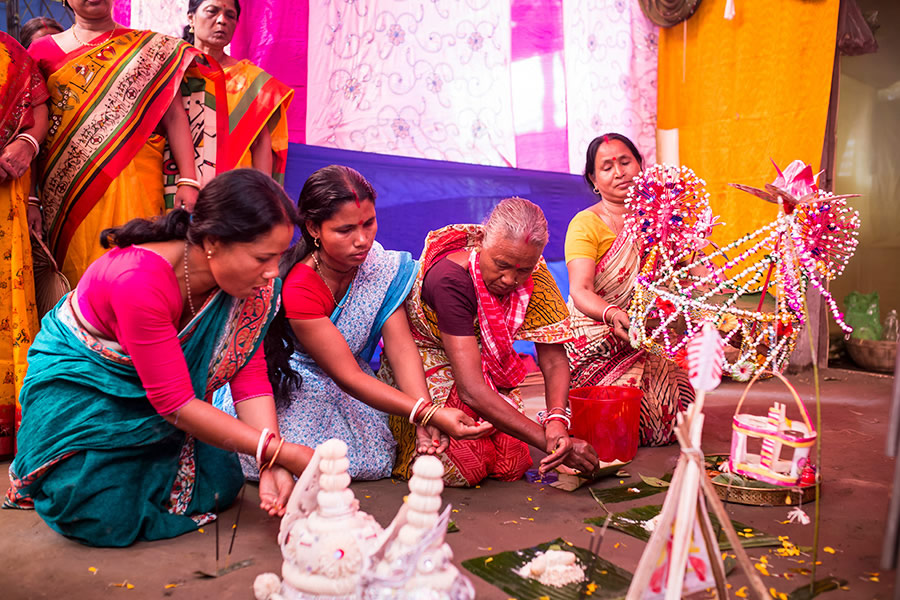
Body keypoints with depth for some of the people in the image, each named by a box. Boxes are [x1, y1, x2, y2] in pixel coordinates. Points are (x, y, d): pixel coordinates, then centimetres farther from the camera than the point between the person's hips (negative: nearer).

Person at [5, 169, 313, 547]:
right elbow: (175, 402, -33)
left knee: (218, 488, -7)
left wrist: (272, 466, -28)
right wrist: (282, 453, -34)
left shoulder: (248, 277, -18)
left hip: (153, 390, 6)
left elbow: (249, 370, -16)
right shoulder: (138, 281, -37)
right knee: (109, 519, -19)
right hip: (77, 382, -5)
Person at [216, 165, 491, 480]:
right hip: (291, 386, -4)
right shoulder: (298, 290, -30)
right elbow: (347, 376, -28)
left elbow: (401, 346, -18)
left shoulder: (378, 263, -13)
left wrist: (426, 418, -32)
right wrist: (427, 415, -36)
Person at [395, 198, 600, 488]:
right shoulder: (451, 280, -33)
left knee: (513, 462, -13)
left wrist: (557, 420, -34)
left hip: (488, 370, 5)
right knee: (464, 466, -22)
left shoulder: (533, 275, -16)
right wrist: (549, 442, -39)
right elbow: (471, 390, -38)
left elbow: (554, 359, -14)